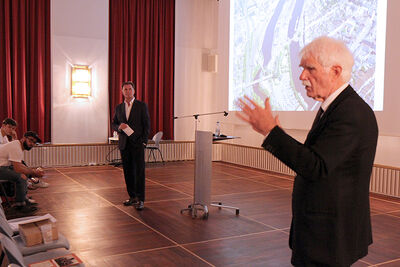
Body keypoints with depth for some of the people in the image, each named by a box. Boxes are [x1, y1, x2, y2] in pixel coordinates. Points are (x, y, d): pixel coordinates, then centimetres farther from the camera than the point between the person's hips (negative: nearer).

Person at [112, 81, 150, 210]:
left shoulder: (142, 105, 0)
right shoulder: (119, 108, 12)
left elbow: (147, 125, -1)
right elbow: (113, 124, 16)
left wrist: (143, 141, -8)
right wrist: (119, 127, -8)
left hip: (137, 143, -4)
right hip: (124, 144, 4)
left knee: (139, 171, -5)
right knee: (128, 171, 8)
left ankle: (140, 199, -1)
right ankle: (132, 197, 18)